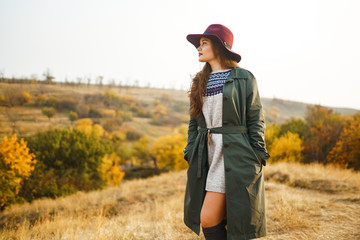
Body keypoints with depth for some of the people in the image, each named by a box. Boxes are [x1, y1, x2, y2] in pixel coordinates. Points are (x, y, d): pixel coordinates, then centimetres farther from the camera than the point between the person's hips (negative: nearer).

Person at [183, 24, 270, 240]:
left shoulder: (244, 79, -2)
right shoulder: (200, 82, 14)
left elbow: (256, 121, -3)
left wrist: (256, 160, -8)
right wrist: (191, 154, 8)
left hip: (235, 156, -6)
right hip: (208, 156, 6)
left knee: (208, 218, -10)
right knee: (208, 220, 8)